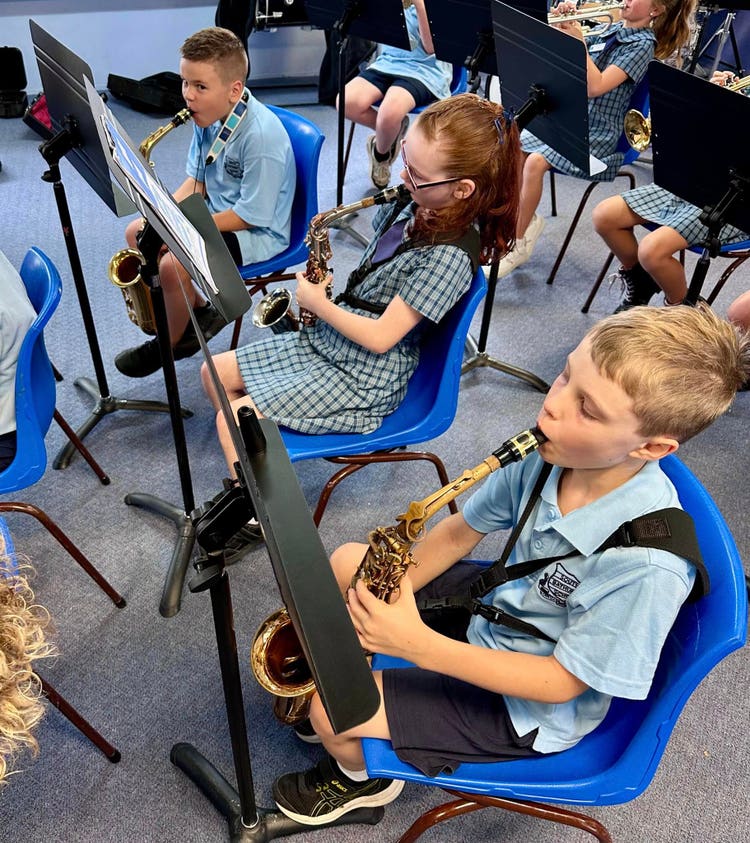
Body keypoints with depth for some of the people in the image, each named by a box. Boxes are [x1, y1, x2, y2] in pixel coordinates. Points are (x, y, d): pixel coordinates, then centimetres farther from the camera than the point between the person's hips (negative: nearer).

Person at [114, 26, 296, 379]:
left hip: (258, 232, -9)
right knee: (137, 234, 5)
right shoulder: (209, 116, -2)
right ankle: (200, 311, 16)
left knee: (173, 264, -26)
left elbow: (251, 215, -25)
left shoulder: (261, 135, -28)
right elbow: (196, 180, 7)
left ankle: (167, 346, 4)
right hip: (218, 209, 9)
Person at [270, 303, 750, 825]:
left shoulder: (647, 565, -36)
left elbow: (562, 682, -25)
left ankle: (363, 779, 27)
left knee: (331, 711, -10)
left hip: (526, 710, -6)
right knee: (347, 563, 6)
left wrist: (421, 645, -33)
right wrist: (388, 595, -14)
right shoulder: (553, 453, -19)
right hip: (499, 605, 6)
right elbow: (461, 531, -4)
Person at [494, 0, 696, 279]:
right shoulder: (610, 31, 12)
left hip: (597, 134, -7)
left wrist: (579, 40, -23)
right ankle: (526, 218, 6)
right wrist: (561, 25, -7)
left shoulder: (643, 44, -9)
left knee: (535, 161, -28)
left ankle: (516, 246, -18)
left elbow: (595, 87, -22)